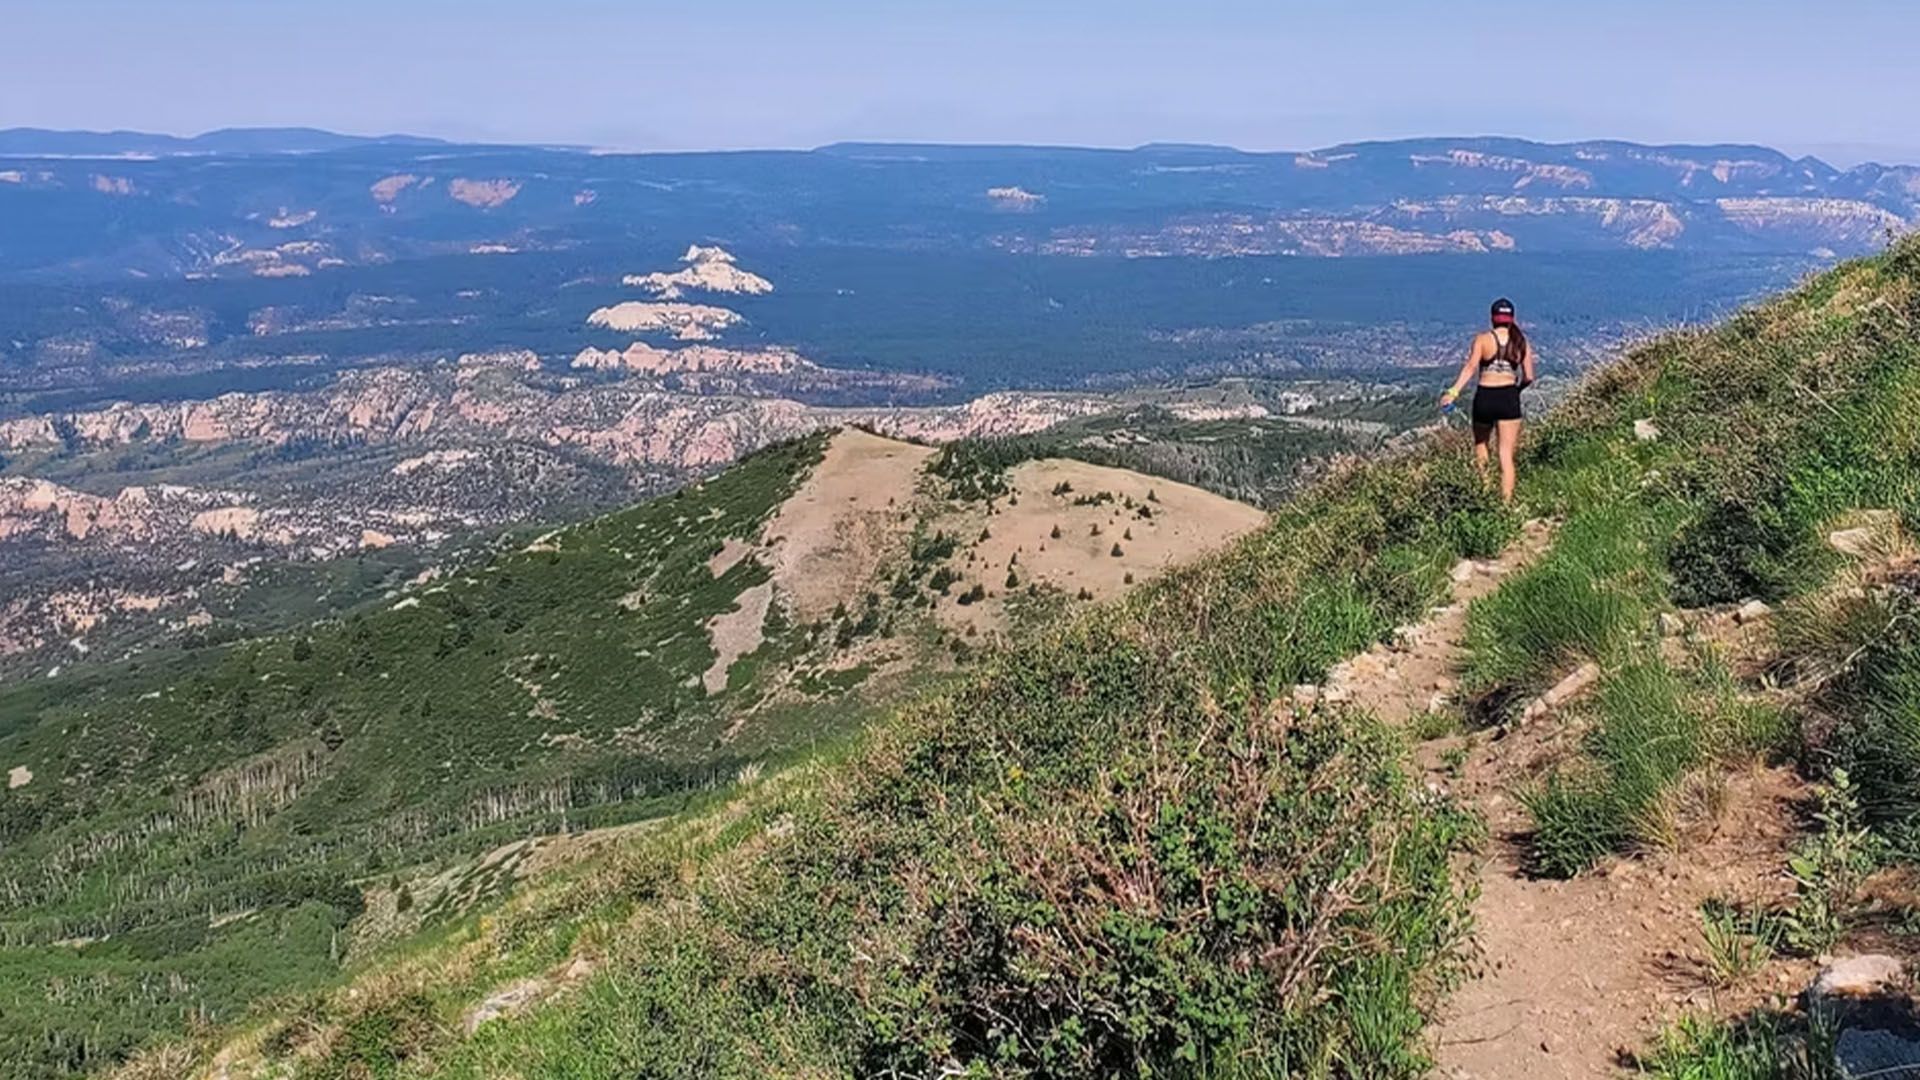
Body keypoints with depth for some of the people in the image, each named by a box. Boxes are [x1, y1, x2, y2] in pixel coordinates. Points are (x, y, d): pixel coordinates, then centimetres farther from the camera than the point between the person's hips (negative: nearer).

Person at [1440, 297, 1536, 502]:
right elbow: (1528, 378, 3)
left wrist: (1454, 391, -22)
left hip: (1485, 397, -1)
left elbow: (1470, 367, -15)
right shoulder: (1521, 342, 4)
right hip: (1509, 399, 1)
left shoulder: (1483, 339, -2)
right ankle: (1506, 501, -4)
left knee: (1480, 443, 26)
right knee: (1506, 455, 0)